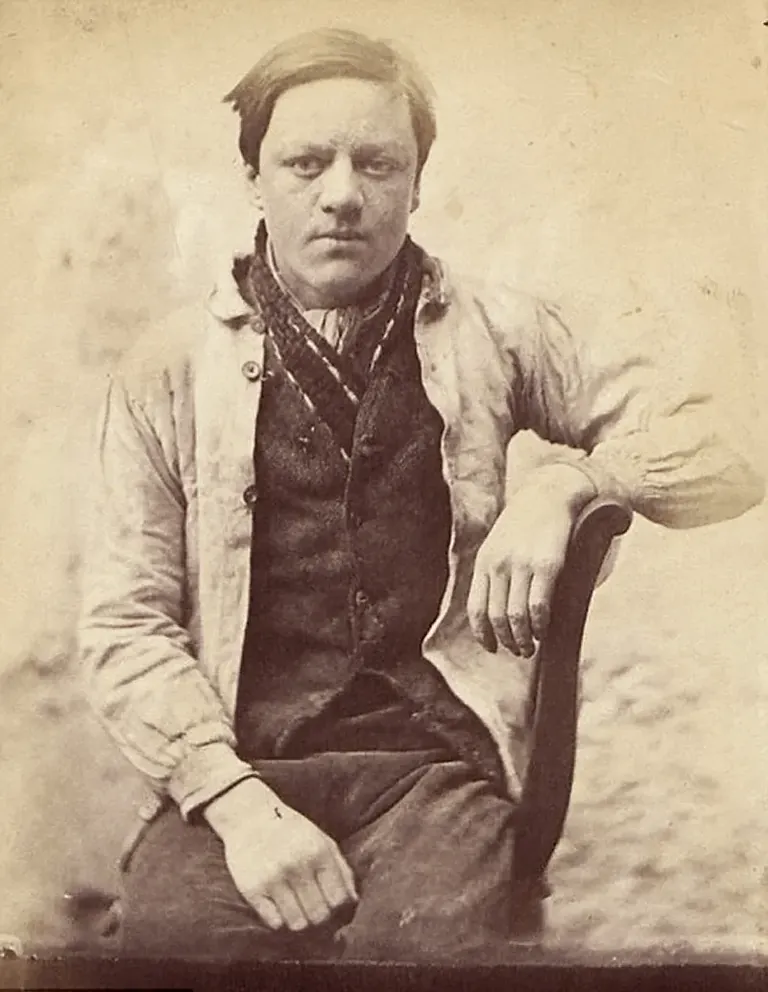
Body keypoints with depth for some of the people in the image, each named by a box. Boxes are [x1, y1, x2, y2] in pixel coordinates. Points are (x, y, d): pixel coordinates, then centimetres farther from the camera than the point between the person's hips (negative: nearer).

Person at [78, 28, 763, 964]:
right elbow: (123, 624, 2)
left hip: (438, 756, 0)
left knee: (428, 940, -26)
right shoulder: (170, 367, 8)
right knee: (174, 936, -25)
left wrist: (566, 482, -10)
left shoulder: (491, 332, 10)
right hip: (235, 765, 1)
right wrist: (236, 802, -11)